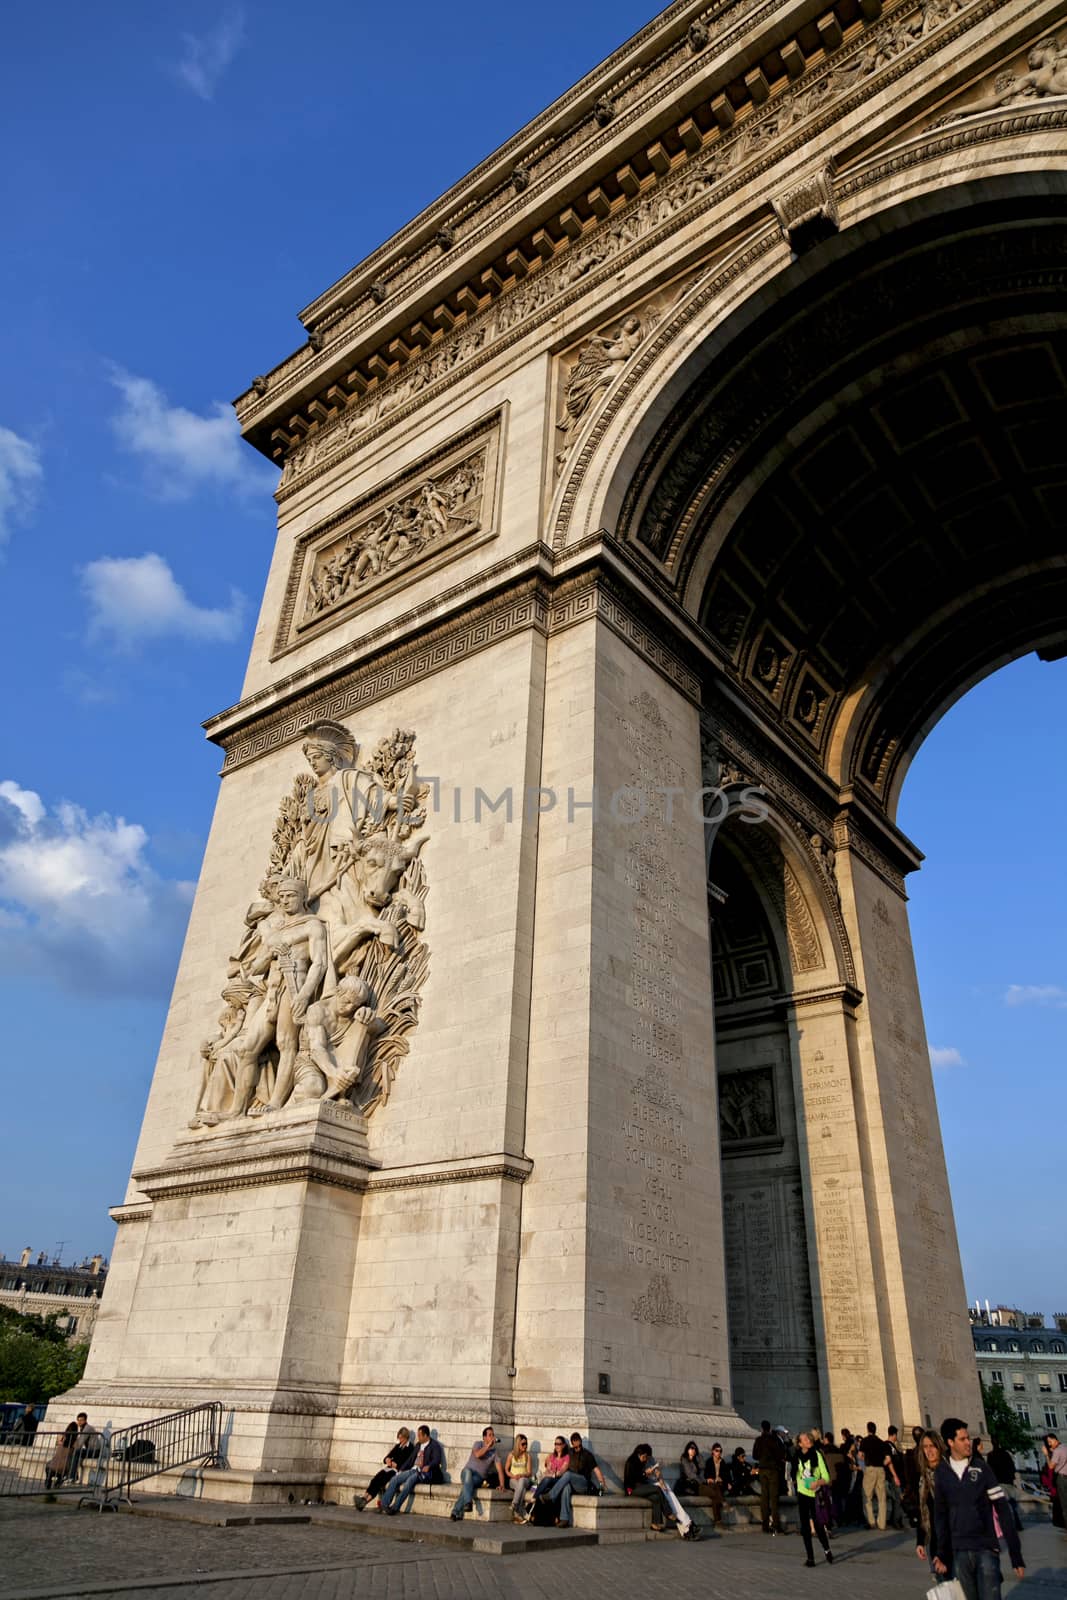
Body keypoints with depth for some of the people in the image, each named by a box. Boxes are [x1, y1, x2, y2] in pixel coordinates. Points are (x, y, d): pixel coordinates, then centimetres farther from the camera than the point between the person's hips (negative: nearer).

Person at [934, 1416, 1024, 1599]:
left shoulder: (981, 1467, -2)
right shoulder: (941, 1473, 2)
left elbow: (1003, 1510, -3)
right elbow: (940, 1516, 8)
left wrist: (1016, 1555, -6)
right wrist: (942, 1554, 4)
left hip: (987, 1549, -2)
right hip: (958, 1552, 2)